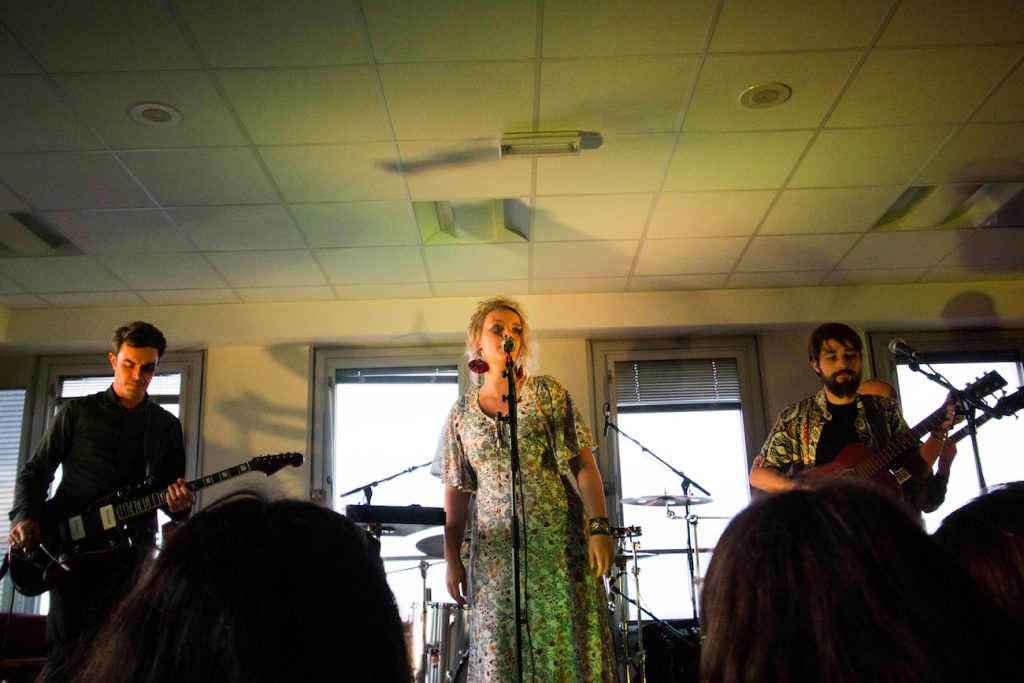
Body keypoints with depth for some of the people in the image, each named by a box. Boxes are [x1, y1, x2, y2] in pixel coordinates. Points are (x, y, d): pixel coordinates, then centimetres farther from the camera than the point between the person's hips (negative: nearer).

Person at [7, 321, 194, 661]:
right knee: (65, 648, -6)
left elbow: (171, 488, 13)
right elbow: (35, 470, 8)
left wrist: (177, 503, -11)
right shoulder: (77, 411, 5)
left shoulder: (167, 425, 11)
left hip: (130, 547, 2)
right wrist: (24, 516, -10)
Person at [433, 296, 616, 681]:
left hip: (558, 544, -2)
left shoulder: (547, 393, 2)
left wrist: (599, 527, -12)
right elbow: (457, 490, 9)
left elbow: (583, 465, -3)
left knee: (568, 647, -1)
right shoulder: (461, 413, 8)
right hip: (495, 554, 2)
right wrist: (451, 558, 4)